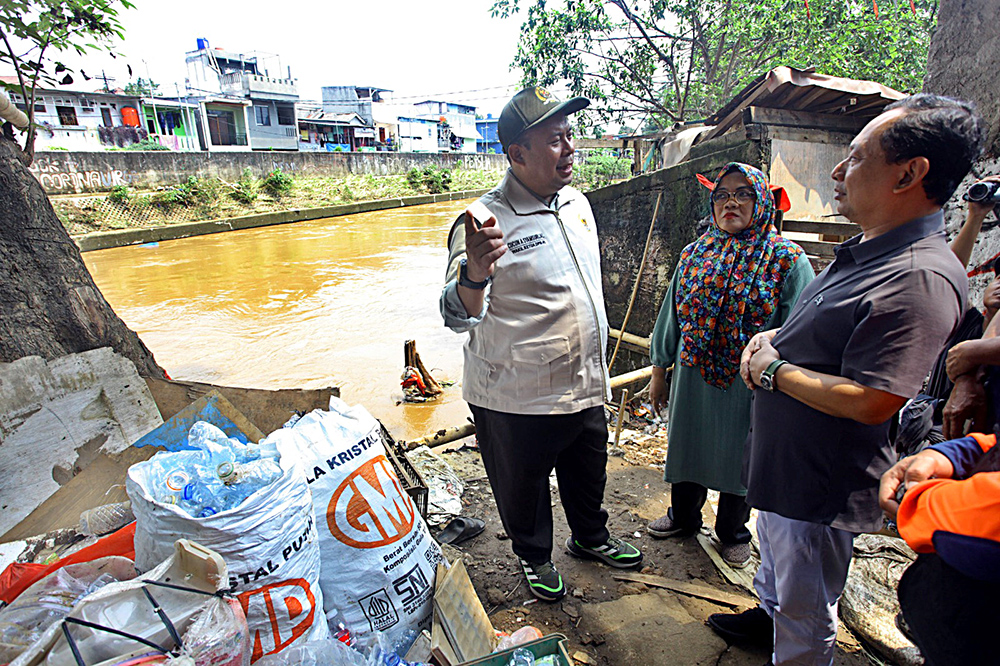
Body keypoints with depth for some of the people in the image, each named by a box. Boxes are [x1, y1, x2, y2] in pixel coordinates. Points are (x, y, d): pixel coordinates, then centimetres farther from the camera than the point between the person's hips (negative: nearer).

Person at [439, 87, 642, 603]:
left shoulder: (577, 202, 3)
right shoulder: (486, 222, -21)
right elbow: (459, 315, -27)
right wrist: (473, 274, -50)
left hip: (585, 386, 7)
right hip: (518, 399, -6)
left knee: (588, 475, 26)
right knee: (524, 488, 17)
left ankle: (591, 538, 54)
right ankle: (534, 558, 46)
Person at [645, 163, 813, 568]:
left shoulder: (788, 261, -9)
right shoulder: (694, 255, 3)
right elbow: (670, 317, 8)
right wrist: (659, 372, 8)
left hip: (748, 384, -3)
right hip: (692, 378, 4)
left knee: (739, 458, 14)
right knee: (688, 449, 18)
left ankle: (732, 531, 39)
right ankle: (683, 517, 43)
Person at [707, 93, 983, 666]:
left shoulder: (920, 280, -27)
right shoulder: (865, 250, 5)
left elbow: (870, 403, -33)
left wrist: (772, 371, -21)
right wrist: (771, 340, -1)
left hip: (819, 485, -10)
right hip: (783, 463, 10)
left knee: (805, 616, 14)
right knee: (776, 556, 33)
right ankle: (769, 614, 57)